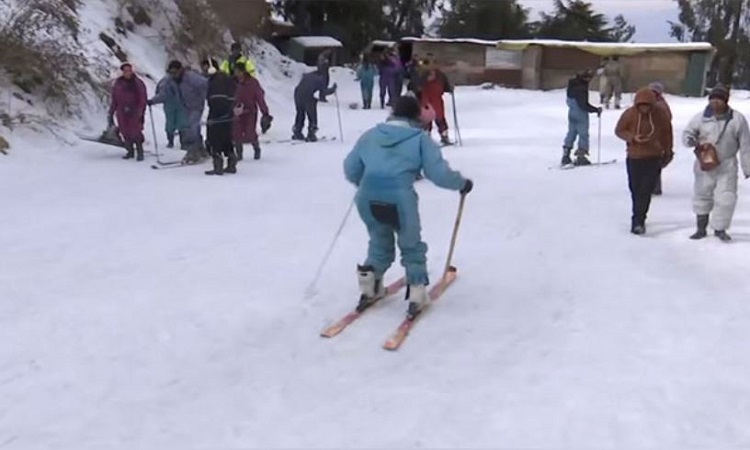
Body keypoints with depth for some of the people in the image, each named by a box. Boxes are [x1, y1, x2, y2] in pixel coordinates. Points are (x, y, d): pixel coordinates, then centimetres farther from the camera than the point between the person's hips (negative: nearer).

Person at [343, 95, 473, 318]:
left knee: (380, 242, 27)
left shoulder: (370, 135, 17)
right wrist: (461, 183, 19)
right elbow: (439, 173, 1)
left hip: (367, 198, 4)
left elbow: (350, 168, 19)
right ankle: (417, 294, 13)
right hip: (400, 198, -3)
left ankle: (370, 288, 24)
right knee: (411, 246, 18)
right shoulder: (420, 139, 7)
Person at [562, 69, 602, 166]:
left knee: (571, 132, 16)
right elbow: (583, 105, -25)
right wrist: (596, 110, -17)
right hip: (581, 114, -9)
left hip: (572, 112, 9)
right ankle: (581, 156, 7)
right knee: (583, 134, 3)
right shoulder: (581, 88, -25)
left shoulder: (573, 83, 3)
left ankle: (566, 156, 18)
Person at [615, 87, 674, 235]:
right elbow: (619, 130, 0)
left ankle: (638, 221, -12)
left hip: (654, 158, -1)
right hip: (634, 157, 1)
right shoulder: (630, 114, -9)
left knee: (645, 190, -12)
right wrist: (632, 137, -18)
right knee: (635, 190, 9)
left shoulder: (661, 114, -7)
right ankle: (638, 219, 27)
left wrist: (668, 153, 13)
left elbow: (667, 133, 7)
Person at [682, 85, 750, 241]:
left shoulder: (737, 119, -8)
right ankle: (701, 228, 26)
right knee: (702, 196, 11)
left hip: (727, 166, -1)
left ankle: (720, 229, 16)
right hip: (704, 164, 1)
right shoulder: (701, 117, -6)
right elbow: (687, 133, 2)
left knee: (726, 198, -2)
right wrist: (691, 140, -24)